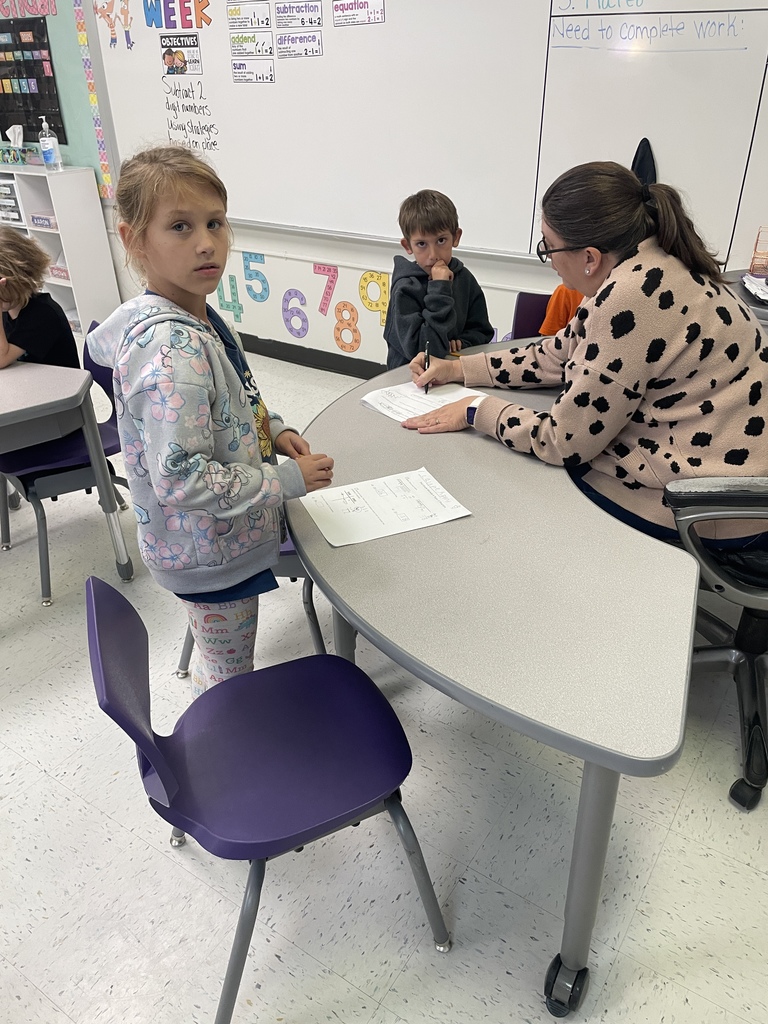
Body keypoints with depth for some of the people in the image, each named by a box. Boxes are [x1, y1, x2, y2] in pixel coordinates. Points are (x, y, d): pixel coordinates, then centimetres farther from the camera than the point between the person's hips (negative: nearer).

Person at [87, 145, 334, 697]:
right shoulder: (172, 350, -31)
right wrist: (287, 479, -24)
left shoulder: (199, 315, -1)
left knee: (220, 661, 31)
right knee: (230, 676, 16)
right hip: (213, 551, -9)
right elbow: (181, 480, -33)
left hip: (208, 541, 9)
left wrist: (274, 428, -1)